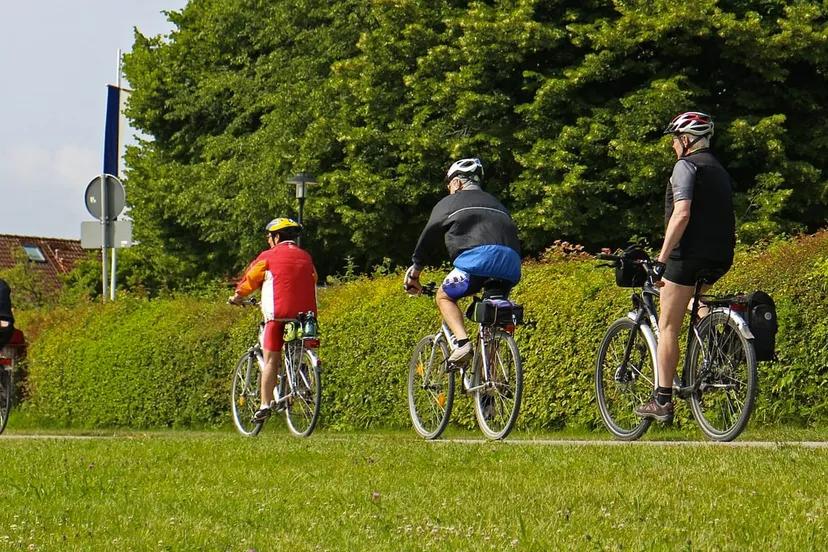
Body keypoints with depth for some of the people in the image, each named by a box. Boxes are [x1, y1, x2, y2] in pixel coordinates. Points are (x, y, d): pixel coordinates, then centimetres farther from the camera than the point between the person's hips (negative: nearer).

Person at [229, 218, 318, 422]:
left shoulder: (269, 256, 3)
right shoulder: (305, 257, 15)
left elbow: (250, 278, 10)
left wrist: (238, 296, 28)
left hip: (278, 315, -4)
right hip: (305, 314, 4)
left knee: (271, 360, -1)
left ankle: (265, 406, -7)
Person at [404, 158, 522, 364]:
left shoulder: (451, 202, 21)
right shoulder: (495, 203, 36)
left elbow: (427, 236, 20)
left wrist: (415, 269, 30)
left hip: (478, 256, -5)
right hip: (511, 263, 5)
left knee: (444, 297, 15)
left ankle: (462, 342, -9)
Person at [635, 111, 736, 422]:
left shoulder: (686, 165, -6)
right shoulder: (719, 170, 21)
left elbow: (682, 214, -17)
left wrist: (661, 260, -19)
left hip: (690, 253, -8)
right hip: (720, 257, 8)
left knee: (667, 327, -4)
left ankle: (662, 401, -8)